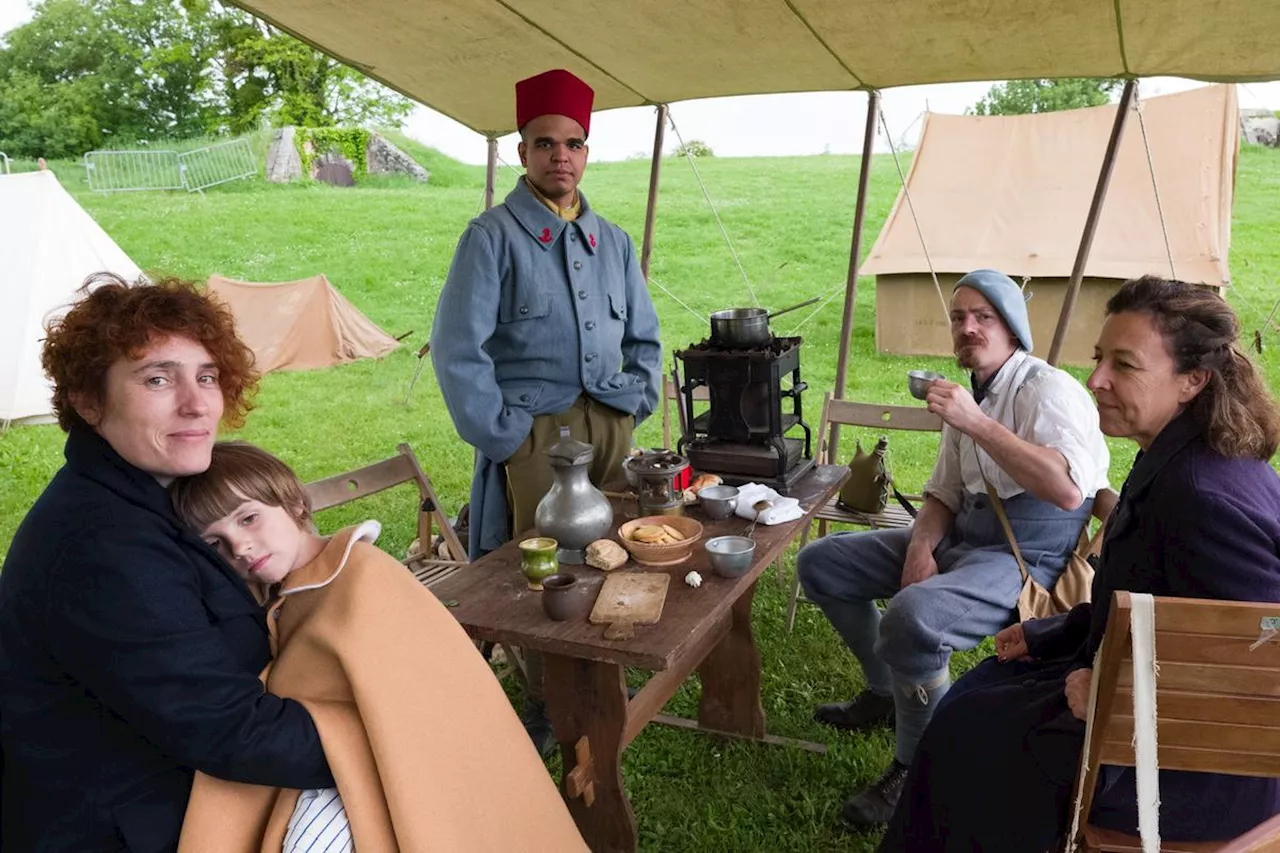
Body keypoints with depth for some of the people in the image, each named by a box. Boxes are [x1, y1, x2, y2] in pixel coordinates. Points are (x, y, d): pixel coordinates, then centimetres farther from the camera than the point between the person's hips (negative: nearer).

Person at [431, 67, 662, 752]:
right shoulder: (493, 237, -4)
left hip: (608, 429, 5)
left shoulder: (613, 241, 14)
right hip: (533, 433, -5)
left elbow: (644, 338, 20)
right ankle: (544, 703, 17)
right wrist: (500, 435, -12)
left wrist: (635, 405, 7)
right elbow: (457, 349, -11)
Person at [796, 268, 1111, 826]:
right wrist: (920, 548, -2)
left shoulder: (1049, 390, -15)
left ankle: (916, 770, -10)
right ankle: (887, 692, 24)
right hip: (962, 538, 9)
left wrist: (976, 424, -33)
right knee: (820, 564, 7)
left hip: (1028, 557, -9)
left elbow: (1068, 490, -33)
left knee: (910, 617, -37)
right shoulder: (969, 395, 12)